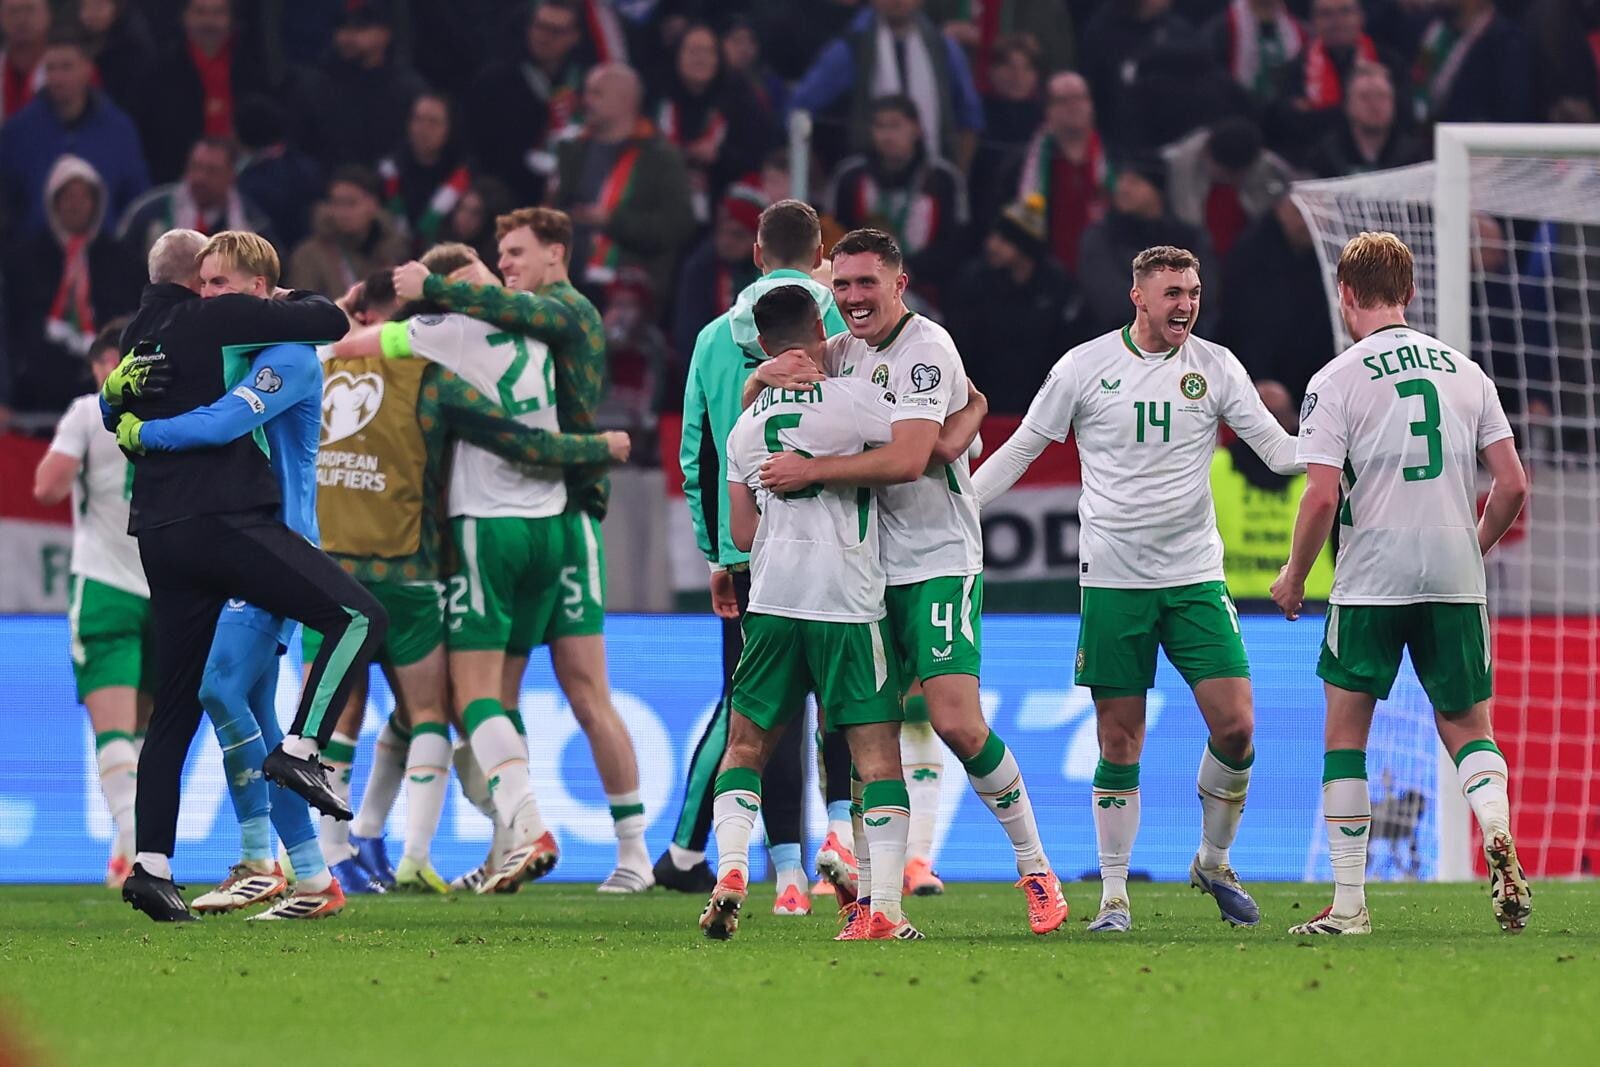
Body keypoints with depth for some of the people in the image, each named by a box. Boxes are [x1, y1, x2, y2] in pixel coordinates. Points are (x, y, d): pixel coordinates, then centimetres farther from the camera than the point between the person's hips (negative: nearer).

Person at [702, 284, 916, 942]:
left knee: (746, 745, 15)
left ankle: (730, 870, -5)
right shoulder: (853, 397, -4)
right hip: (849, 602, -4)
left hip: (772, 600, 4)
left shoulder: (746, 427, 12)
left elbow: (743, 533, 14)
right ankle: (885, 910, -7)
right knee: (878, 755, 0)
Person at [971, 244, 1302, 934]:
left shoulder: (1215, 367, 3)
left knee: (1235, 726, -8)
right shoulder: (1084, 367, -1)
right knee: (1119, 743, 0)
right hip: (1113, 578, -1)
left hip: (1195, 577, 1)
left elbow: (1280, 451, 3)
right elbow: (1020, 450, 7)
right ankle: (1113, 895, 9)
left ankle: (1214, 863, 14)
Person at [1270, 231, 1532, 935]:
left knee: (1345, 729, 8)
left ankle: (1348, 903, 5)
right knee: (1466, 725, 13)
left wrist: (1294, 577, 3)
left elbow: (1323, 494, -11)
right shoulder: (1465, 371, 8)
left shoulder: (1337, 380, -5)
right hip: (1456, 581, 3)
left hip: (1371, 581, -3)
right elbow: (1512, 485, 6)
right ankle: (1497, 831, -18)